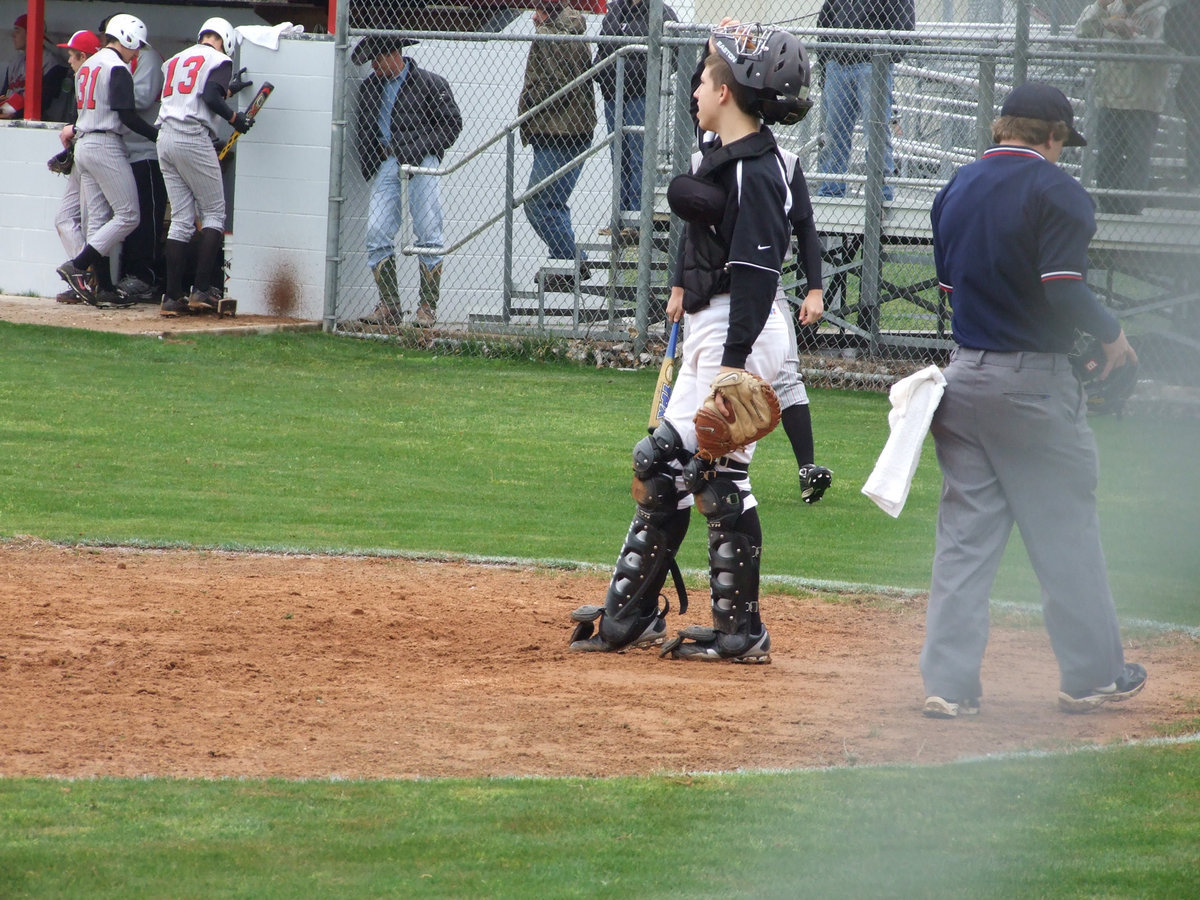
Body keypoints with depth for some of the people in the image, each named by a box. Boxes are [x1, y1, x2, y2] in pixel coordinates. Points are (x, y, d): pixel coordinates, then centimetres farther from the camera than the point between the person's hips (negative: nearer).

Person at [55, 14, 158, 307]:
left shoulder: (87, 66, 16)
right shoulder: (118, 68, -11)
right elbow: (127, 115, -17)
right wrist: (159, 135, -13)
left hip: (83, 146, 10)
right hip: (106, 146, -10)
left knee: (98, 218, 8)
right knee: (127, 215, -8)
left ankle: (103, 287, 4)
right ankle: (77, 266, -15)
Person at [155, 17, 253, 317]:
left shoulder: (174, 61, 21)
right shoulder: (219, 60, 0)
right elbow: (210, 98, -16)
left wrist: (228, 90, 35)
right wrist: (236, 118, -1)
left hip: (165, 139, 7)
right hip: (193, 139, -7)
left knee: (181, 220, 8)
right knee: (214, 213, 3)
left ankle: (172, 297, 2)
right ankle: (202, 290, -7)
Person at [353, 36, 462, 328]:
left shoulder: (430, 83, 4)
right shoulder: (369, 87, 20)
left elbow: (451, 124, 1)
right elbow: (363, 128, 27)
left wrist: (418, 150, -10)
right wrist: (367, 163, 10)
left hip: (420, 161, -5)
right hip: (385, 161, 5)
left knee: (428, 234, -8)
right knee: (377, 232, -7)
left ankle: (428, 305, -3)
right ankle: (389, 306, -3)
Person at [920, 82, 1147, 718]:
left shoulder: (958, 188, 10)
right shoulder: (1055, 191, -12)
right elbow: (1065, 291, -20)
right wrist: (1110, 334, -4)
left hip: (964, 378, 6)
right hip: (1033, 382, -6)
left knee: (965, 533, 7)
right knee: (1065, 531, 6)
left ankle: (949, 682, 2)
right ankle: (1090, 675, 15)